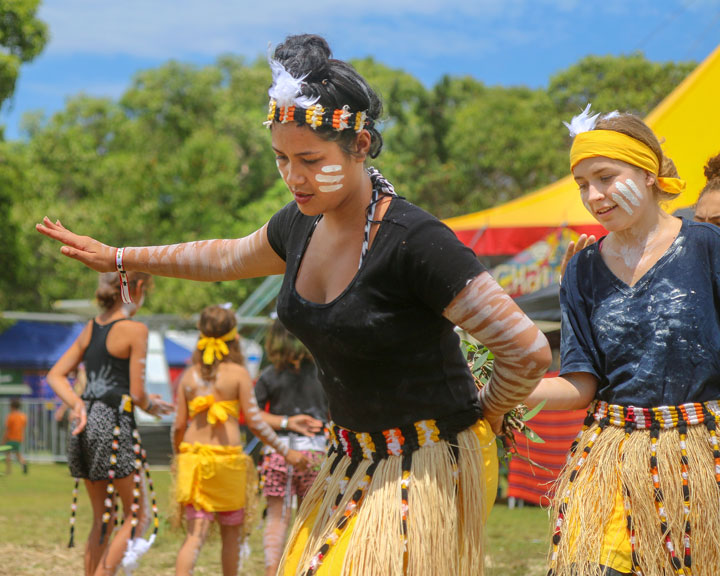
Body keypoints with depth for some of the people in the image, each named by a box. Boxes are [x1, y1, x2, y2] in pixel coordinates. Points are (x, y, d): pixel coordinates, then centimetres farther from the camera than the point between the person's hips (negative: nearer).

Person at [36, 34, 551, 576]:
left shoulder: (416, 241, -24)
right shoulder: (302, 225, 1)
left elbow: (529, 351, -24)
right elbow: (230, 258, 26)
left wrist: (483, 415, -6)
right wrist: (117, 257, 32)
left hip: (428, 467, -7)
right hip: (353, 460, 8)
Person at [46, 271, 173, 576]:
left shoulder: (92, 327, 14)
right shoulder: (135, 330, -7)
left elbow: (55, 375, 12)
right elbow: (137, 393, -9)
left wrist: (78, 405, 1)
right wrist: (152, 405, 11)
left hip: (86, 424, 7)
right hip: (114, 424, -7)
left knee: (102, 519, 16)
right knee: (136, 513, 5)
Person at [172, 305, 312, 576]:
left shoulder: (189, 375, 6)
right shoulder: (238, 373, -4)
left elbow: (179, 425, 7)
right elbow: (254, 421, -6)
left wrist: (177, 456, 24)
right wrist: (287, 452, 1)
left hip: (192, 455, 3)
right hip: (227, 456, -3)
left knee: (195, 533, 0)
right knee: (232, 532, 15)